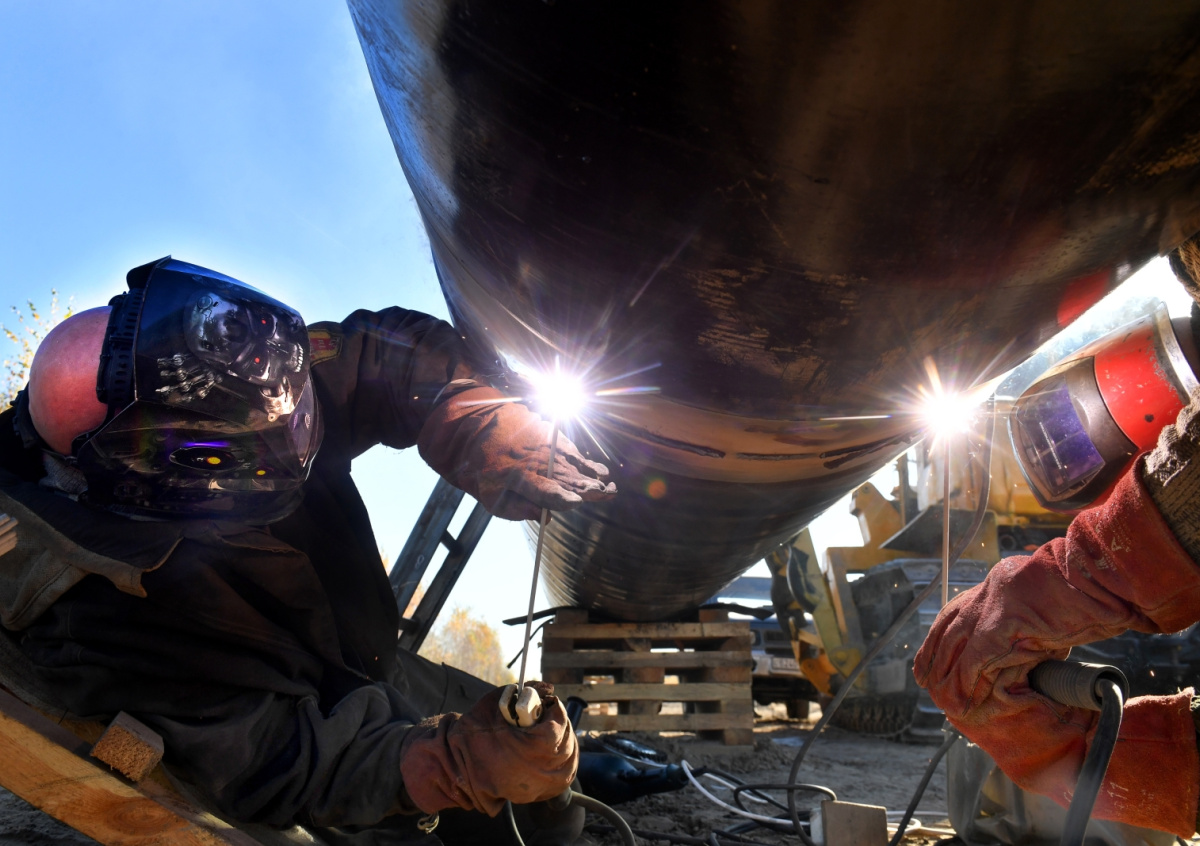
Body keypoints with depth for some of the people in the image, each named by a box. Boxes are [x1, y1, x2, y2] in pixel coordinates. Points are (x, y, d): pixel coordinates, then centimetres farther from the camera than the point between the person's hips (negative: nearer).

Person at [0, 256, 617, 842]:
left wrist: (498, 443, -39)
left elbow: (396, 358, -21)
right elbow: (278, 770, -33)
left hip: (373, 667, 5)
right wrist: (454, 767, -47)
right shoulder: (102, 630, -37)